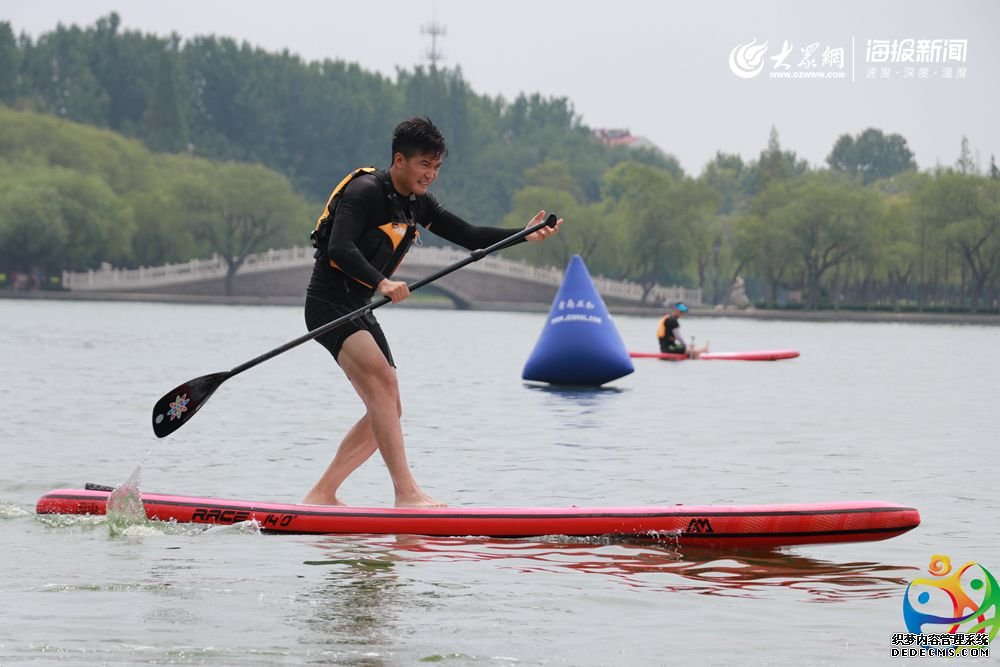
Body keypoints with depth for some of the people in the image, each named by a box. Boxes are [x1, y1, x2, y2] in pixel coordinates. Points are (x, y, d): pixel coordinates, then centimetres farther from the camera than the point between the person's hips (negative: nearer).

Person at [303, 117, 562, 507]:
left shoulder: (417, 204, 11)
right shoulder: (365, 192, -15)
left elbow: (470, 237, 12)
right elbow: (340, 249, -28)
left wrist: (524, 236, -2)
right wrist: (381, 282, -43)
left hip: (359, 309, 10)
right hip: (329, 304, -10)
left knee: (386, 411, 7)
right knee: (382, 379, -27)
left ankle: (322, 494, 12)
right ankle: (406, 492, -32)